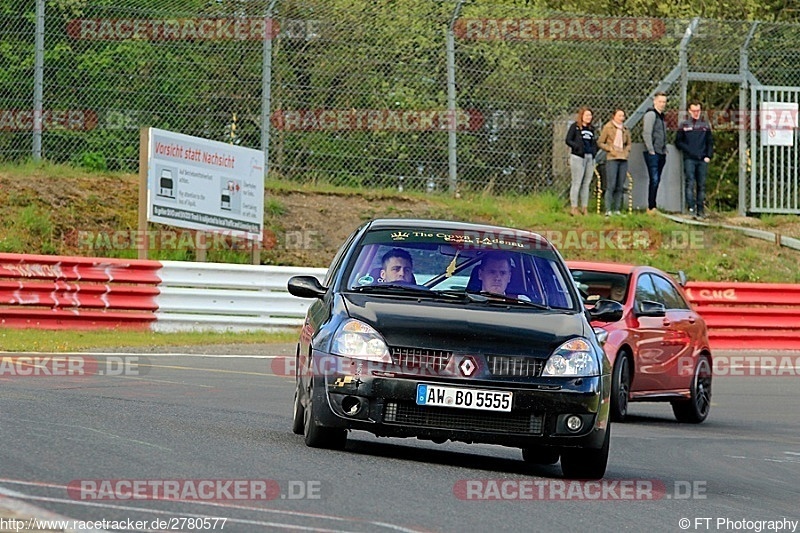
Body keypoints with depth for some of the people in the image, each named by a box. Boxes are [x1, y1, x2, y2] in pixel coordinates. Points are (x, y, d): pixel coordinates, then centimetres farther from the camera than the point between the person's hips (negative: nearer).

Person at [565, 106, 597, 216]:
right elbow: (568, 140, -6)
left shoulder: (591, 129, 16)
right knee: (577, 183, -5)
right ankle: (573, 208, -3)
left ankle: (584, 207, 11)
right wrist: (578, 147, -19)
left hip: (590, 158, 6)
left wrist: (594, 148, 1)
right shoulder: (575, 127, -2)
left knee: (586, 184, 7)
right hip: (578, 157, -6)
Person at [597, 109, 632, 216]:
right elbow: (600, 142, 1)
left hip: (623, 159, 5)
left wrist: (626, 152, 5)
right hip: (612, 159, -5)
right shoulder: (608, 127, -1)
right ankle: (608, 210, -9)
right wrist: (610, 149, -10)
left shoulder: (625, 129, 13)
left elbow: (628, 144, 24)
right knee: (611, 185, -11)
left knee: (620, 186, 5)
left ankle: (617, 210, 10)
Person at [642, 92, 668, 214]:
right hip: (652, 154, -8)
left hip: (661, 154, 8)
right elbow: (646, 134, -14)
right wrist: (651, 150, -16)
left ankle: (652, 207, 10)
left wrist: (665, 150, 14)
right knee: (654, 180, -12)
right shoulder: (651, 114, -8)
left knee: (657, 180, 8)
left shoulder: (661, 116, 19)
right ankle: (651, 207, -12)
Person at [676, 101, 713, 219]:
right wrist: (689, 151, -8)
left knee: (702, 185, 3)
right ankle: (691, 208, -14)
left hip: (703, 160, 2)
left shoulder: (705, 125, 14)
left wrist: (708, 156, 1)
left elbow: (710, 143, 16)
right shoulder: (684, 125, 8)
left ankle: (700, 209, 6)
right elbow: (678, 142, 6)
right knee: (690, 183, -11)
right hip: (689, 159, -2)